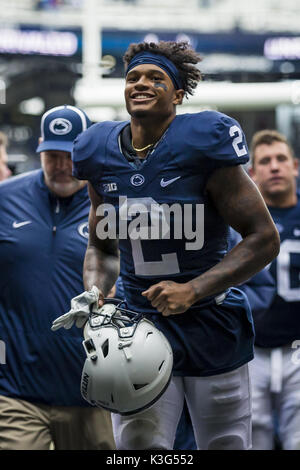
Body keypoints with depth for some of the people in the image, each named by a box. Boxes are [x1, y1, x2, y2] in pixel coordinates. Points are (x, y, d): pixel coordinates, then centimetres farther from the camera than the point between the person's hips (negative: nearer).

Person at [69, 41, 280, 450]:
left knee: (225, 446, 7)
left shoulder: (202, 145, -12)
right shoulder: (102, 155, 2)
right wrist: (94, 297, -5)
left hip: (213, 328, -3)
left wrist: (193, 290, -20)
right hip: (140, 323, 3)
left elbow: (264, 239, -12)